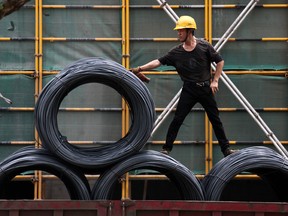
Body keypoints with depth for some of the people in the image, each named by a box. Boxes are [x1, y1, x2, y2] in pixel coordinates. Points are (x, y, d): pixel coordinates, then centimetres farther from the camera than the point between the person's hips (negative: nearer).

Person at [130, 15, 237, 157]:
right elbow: (159, 61, -7)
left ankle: (226, 149, 14)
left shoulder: (204, 46, -5)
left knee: (215, 120, 6)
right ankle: (166, 148, 3)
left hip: (205, 88, -1)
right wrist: (140, 69, -18)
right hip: (188, 90, 1)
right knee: (177, 119, -4)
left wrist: (215, 81, -3)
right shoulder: (176, 52, -1)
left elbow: (220, 61, 3)